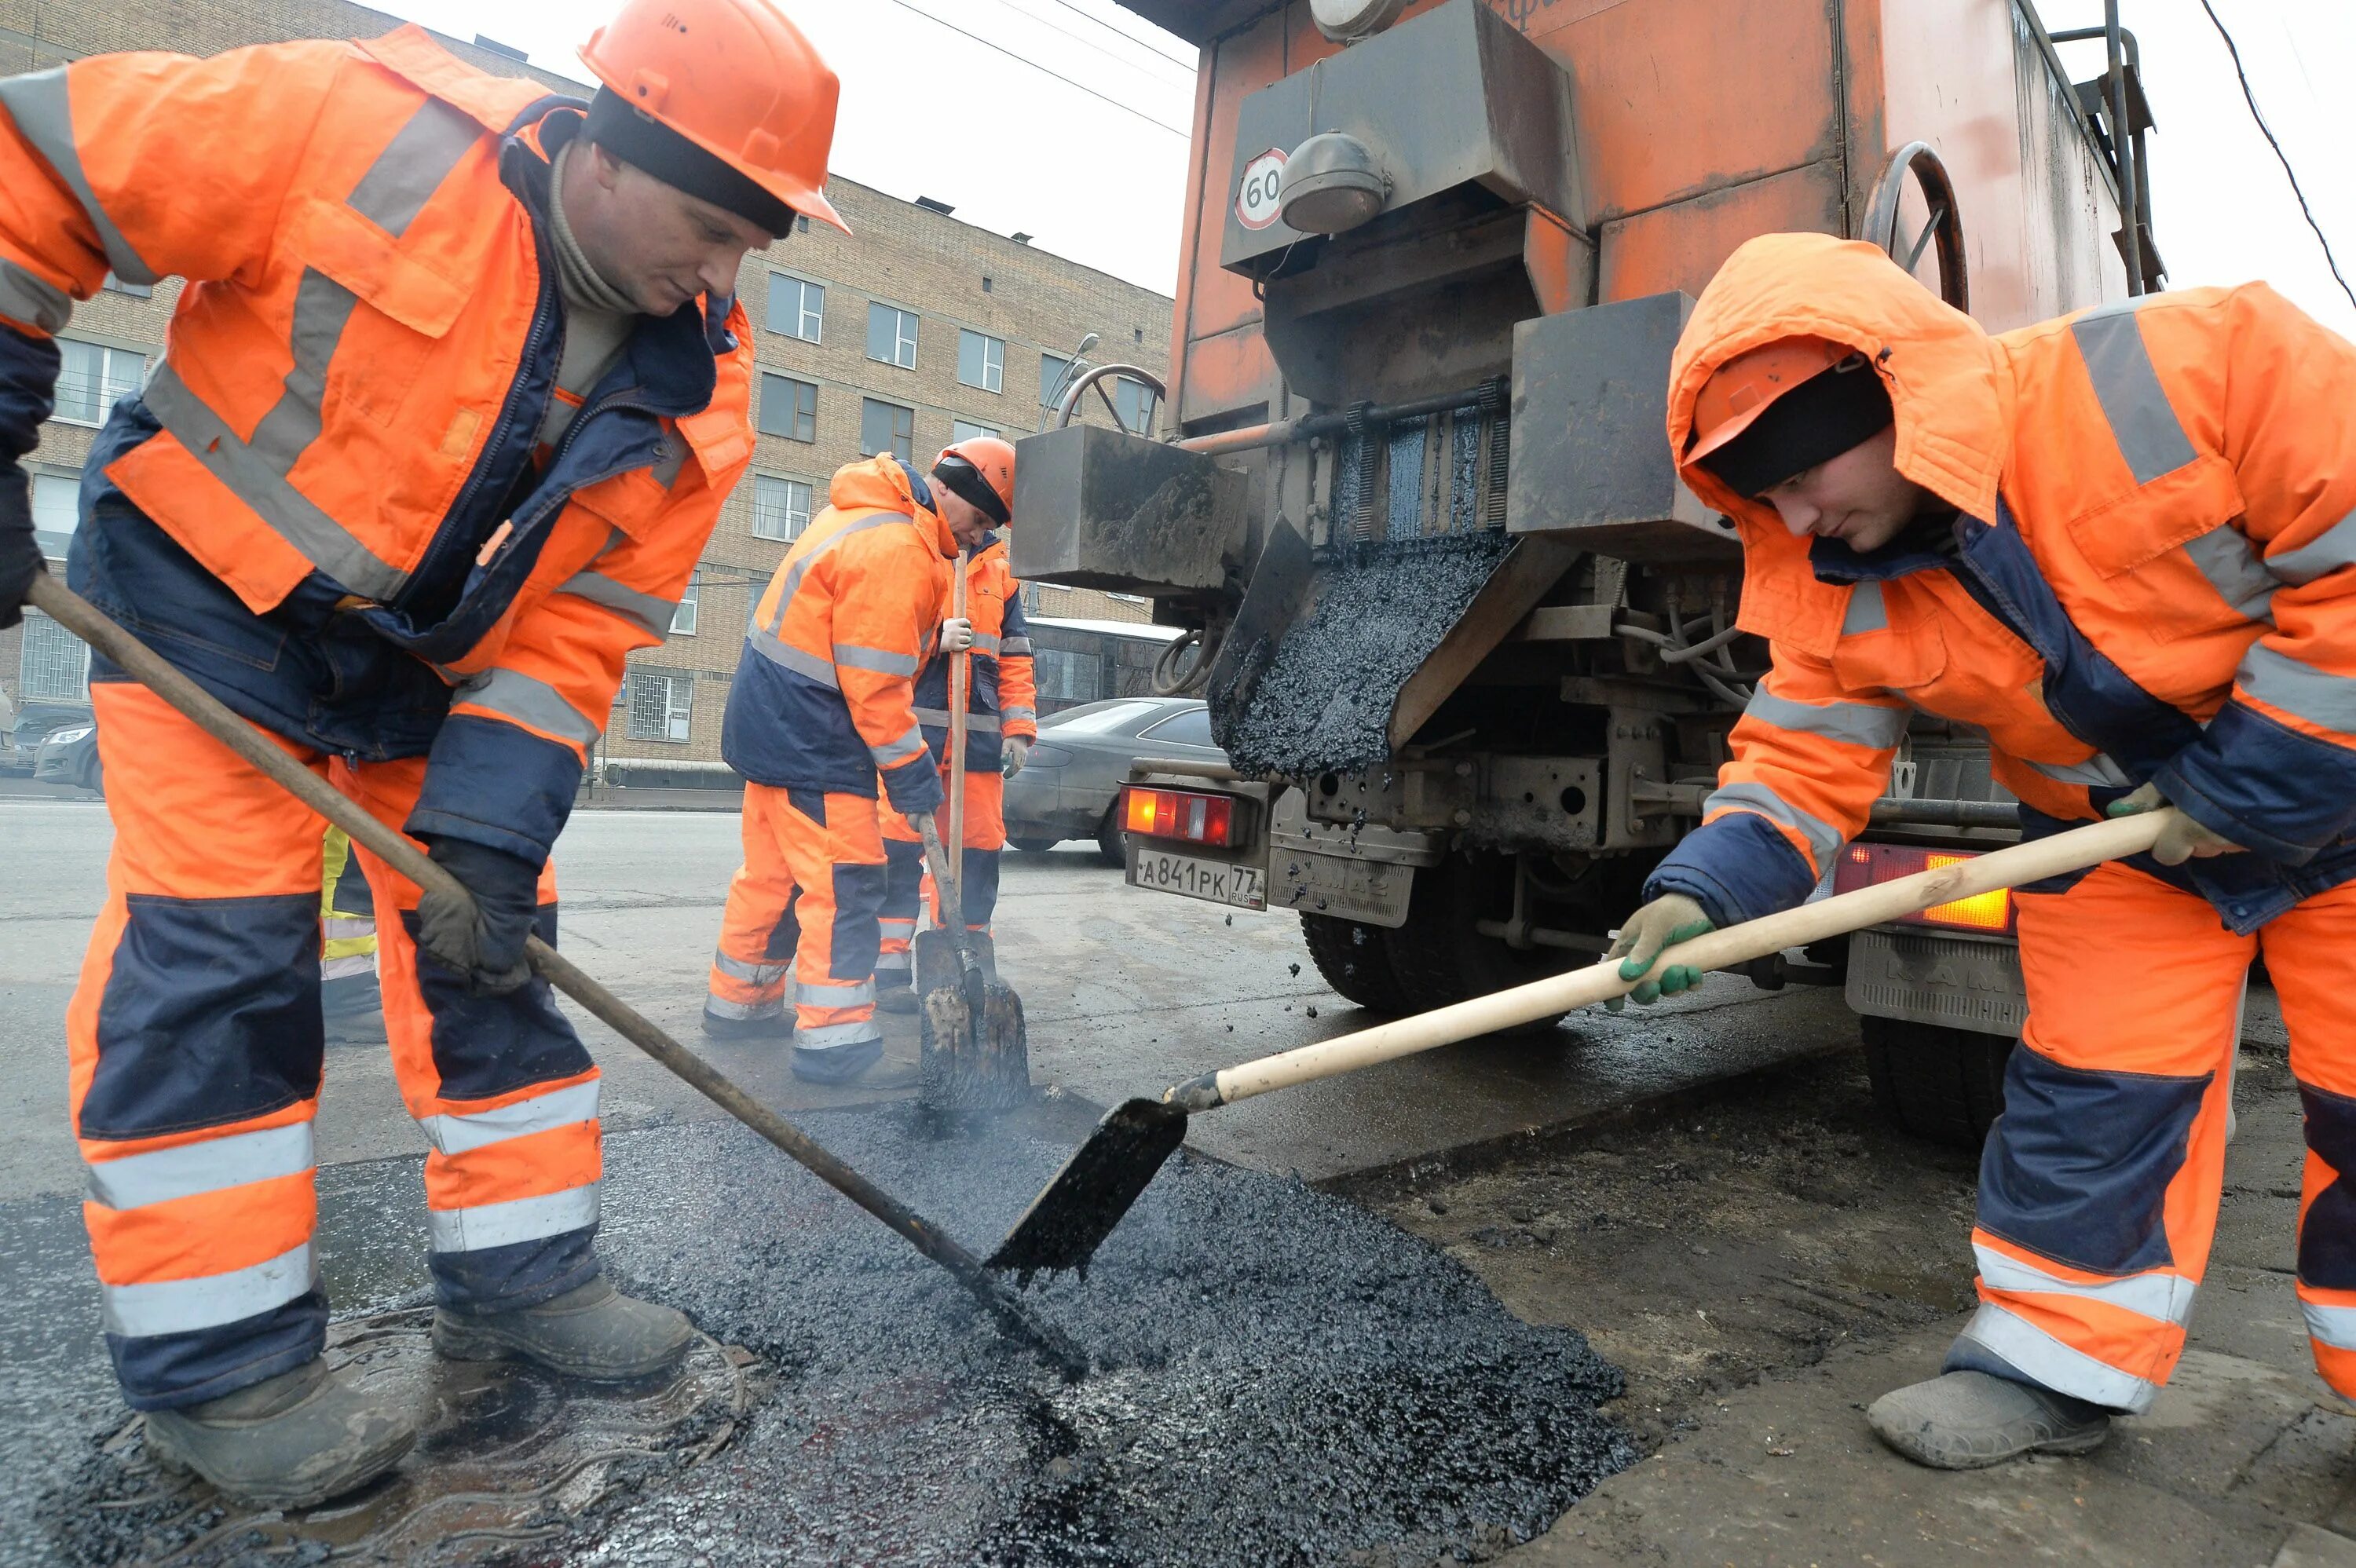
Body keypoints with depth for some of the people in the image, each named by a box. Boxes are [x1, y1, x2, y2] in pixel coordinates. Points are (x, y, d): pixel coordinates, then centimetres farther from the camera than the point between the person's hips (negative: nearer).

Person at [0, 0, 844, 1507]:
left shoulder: (700, 381, -12)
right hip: (206, 597, -4)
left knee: (489, 939, 3)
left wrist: (491, 829, -18)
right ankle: (217, 1359, 5)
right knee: (219, 948, -8)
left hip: (434, 651, 4)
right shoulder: (355, 127, -22)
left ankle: (521, 1269, 17)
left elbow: (582, 626, -12)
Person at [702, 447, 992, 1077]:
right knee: (845, 883, -6)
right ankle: (833, 1041, -1)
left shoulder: (866, 515, 11)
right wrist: (913, 778, -16)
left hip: (772, 721, 11)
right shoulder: (898, 550, -21)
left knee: (773, 871, 19)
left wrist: (930, 637, 10)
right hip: (809, 738, -11)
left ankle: (738, 1003, 31)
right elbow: (874, 684, -23)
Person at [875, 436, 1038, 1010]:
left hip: (978, 736, 4)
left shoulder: (999, 568, 18)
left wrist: (1019, 727, 9)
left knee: (978, 849, 5)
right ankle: (890, 965, 6)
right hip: (911, 728, -4)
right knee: (901, 846, -3)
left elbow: (1014, 658, 17)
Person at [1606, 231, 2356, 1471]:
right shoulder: (1837, 602, -15)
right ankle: (2054, 1364, 17)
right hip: (2121, 854, 3)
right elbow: (1803, 760, -15)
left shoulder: (2182, 369, -29)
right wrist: (1705, 889, -31)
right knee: (2087, 1095, 2)